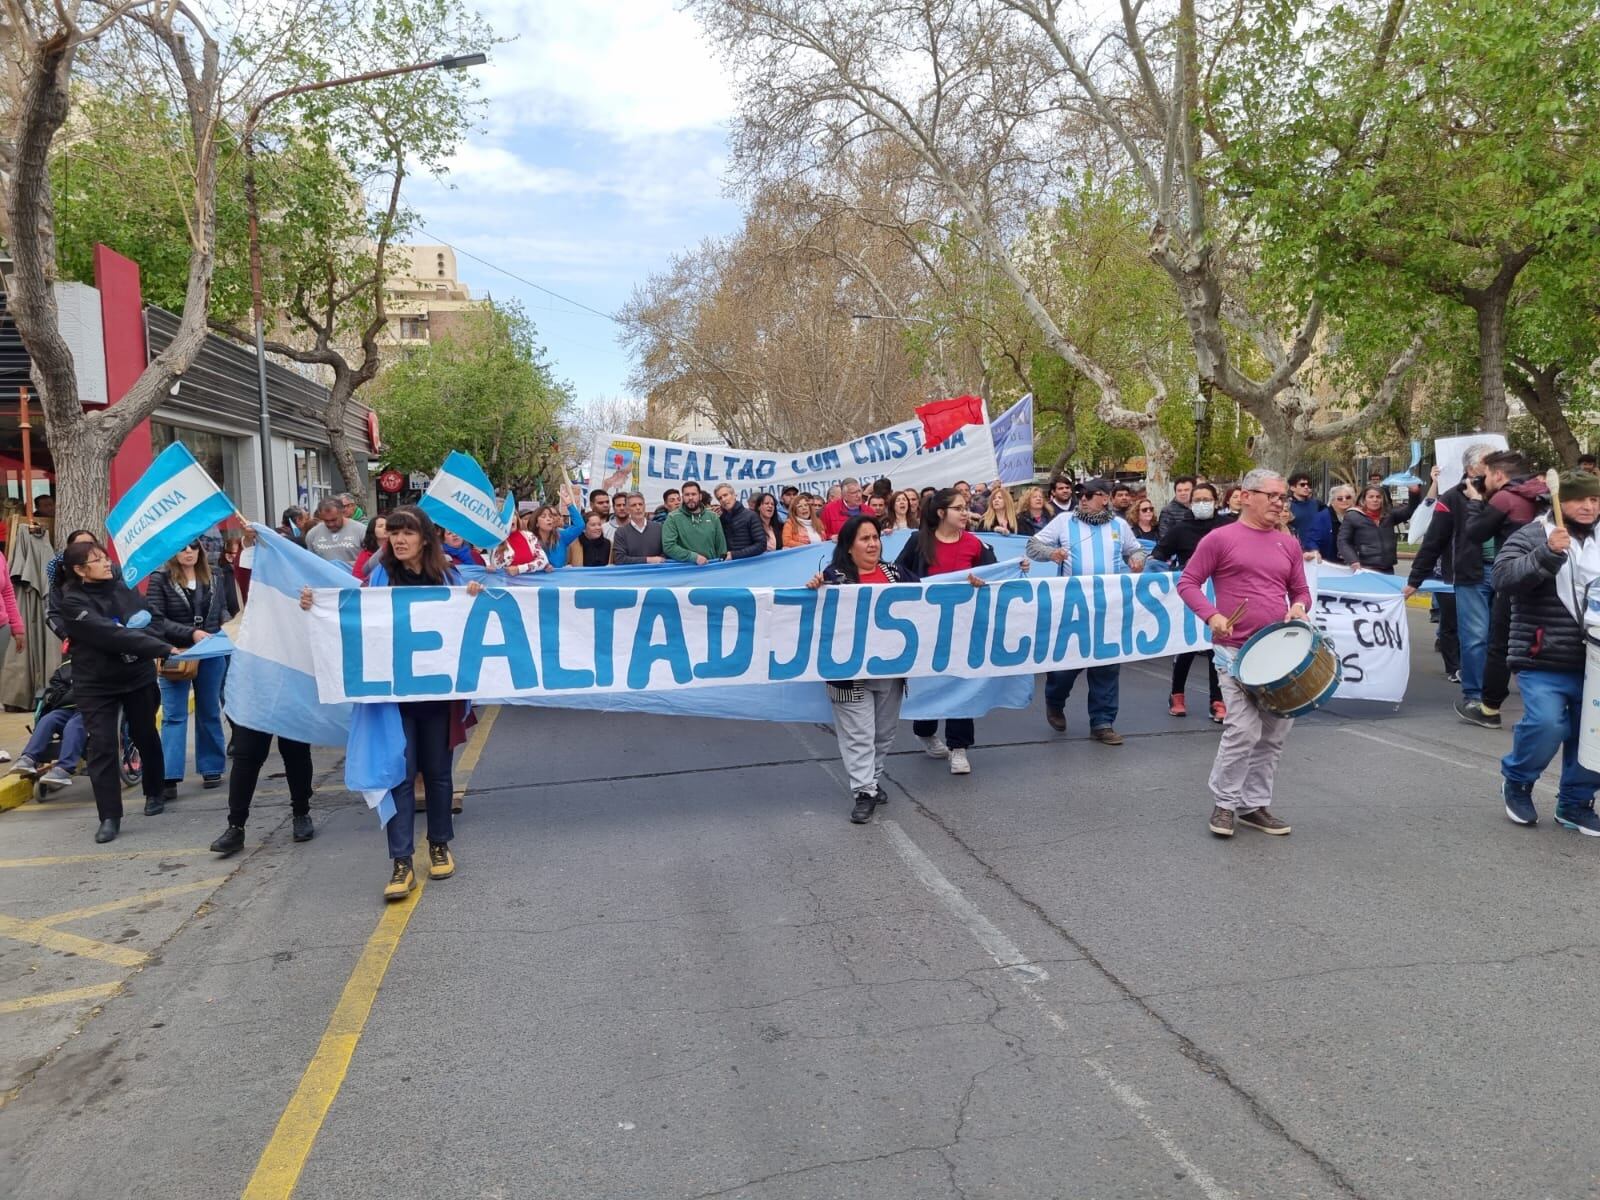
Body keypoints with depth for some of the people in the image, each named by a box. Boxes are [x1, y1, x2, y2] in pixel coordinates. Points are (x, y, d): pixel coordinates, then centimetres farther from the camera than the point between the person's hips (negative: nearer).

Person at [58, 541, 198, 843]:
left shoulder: (124, 588, -1)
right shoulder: (73, 603, -16)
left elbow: (154, 621, 2)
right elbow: (113, 635, -27)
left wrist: (190, 633, -14)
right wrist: (163, 649, -33)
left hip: (139, 677, 4)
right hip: (96, 685, -4)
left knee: (146, 737, 16)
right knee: (103, 745, -7)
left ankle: (154, 794, 36)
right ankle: (109, 817, -1)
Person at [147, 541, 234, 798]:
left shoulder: (211, 578, 7)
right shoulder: (160, 579, -6)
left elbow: (222, 608, 19)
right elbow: (156, 619, -12)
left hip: (211, 654, 4)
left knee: (209, 712, 12)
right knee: (174, 715, -4)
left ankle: (211, 769, 21)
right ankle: (169, 777, -3)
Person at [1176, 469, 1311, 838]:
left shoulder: (1289, 544, 12)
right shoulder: (1220, 538, -3)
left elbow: (1301, 591, 19)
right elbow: (1187, 582, -3)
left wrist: (1300, 607, -4)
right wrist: (1211, 615, -17)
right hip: (1236, 650, -6)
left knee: (1276, 732, 9)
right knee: (1244, 729, -12)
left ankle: (1256, 804, 23)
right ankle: (1225, 803, 6)